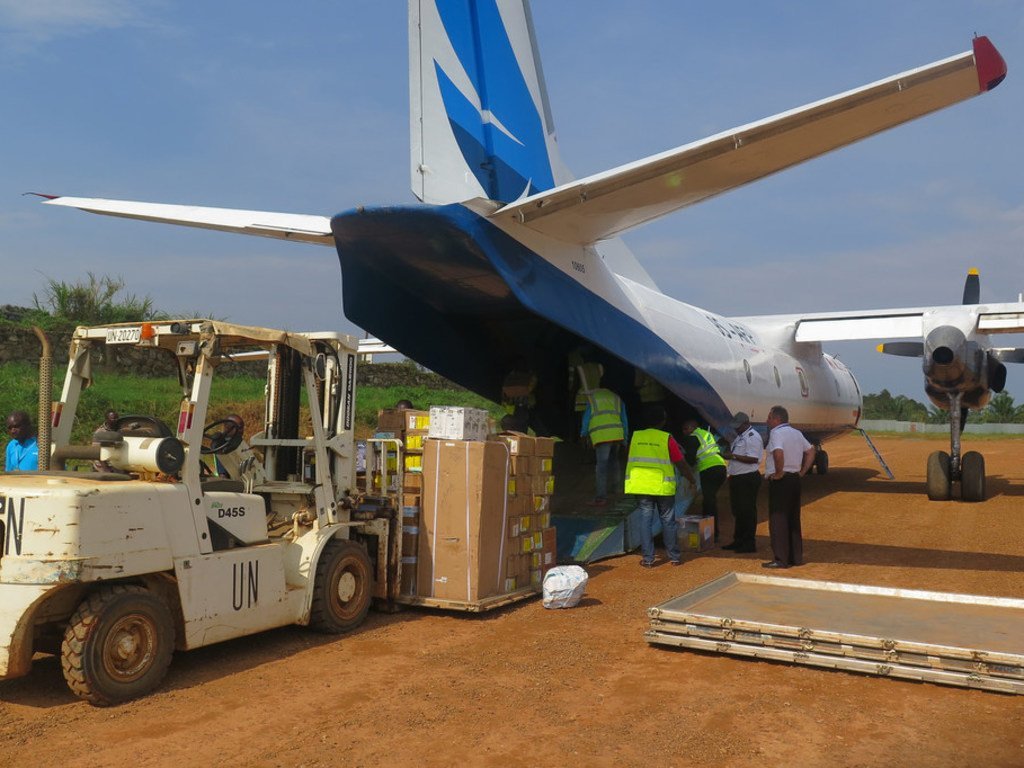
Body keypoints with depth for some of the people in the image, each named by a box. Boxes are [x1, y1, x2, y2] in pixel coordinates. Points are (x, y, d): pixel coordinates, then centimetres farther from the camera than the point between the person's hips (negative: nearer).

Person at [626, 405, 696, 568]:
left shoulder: (635, 437, 3)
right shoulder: (667, 439, -5)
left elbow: (629, 461, 13)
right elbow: (681, 464, -1)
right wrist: (692, 480, 13)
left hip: (640, 486, 2)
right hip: (662, 486, -2)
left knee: (645, 520, 5)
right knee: (668, 521, 10)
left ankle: (647, 559, 5)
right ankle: (674, 556, 18)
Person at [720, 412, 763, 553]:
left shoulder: (752, 437, -15)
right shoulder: (739, 436, 16)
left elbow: (753, 458, -24)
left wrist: (733, 456, -23)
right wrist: (727, 453, 5)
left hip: (748, 479, -10)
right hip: (736, 478, 10)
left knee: (747, 511, -4)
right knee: (737, 511, 16)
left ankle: (749, 543, 2)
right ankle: (738, 541, 26)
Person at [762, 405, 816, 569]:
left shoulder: (776, 433, -14)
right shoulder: (797, 433, 14)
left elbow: (778, 453, -31)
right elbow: (811, 451, 20)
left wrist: (779, 473, -19)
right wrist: (802, 471, 15)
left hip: (780, 481, -8)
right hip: (795, 479, 8)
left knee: (778, 519, -3)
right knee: (793, 519, 14)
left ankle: (780, 559, -3)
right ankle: (796, 557, 19)